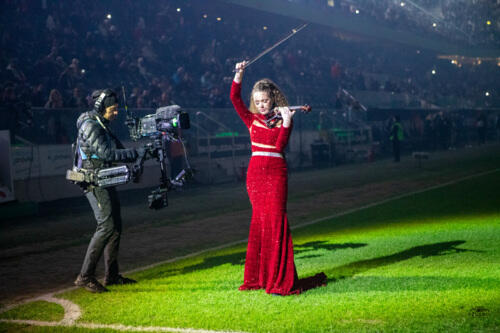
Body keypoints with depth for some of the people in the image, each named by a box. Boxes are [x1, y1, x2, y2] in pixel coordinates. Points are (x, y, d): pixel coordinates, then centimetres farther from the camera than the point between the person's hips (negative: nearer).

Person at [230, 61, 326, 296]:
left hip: (276, 173, -3)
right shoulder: (251, 119, 11)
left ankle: (280, 281, -9)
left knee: (276, 220, -10)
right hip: (255, 172, 3)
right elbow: (235, 98, 2)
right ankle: (258, 277, 16)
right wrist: (239, 74, -7)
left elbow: (280, 146, -11)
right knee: (259, 221, 6)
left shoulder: (282, 120, 3)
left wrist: (286, 124, -22)